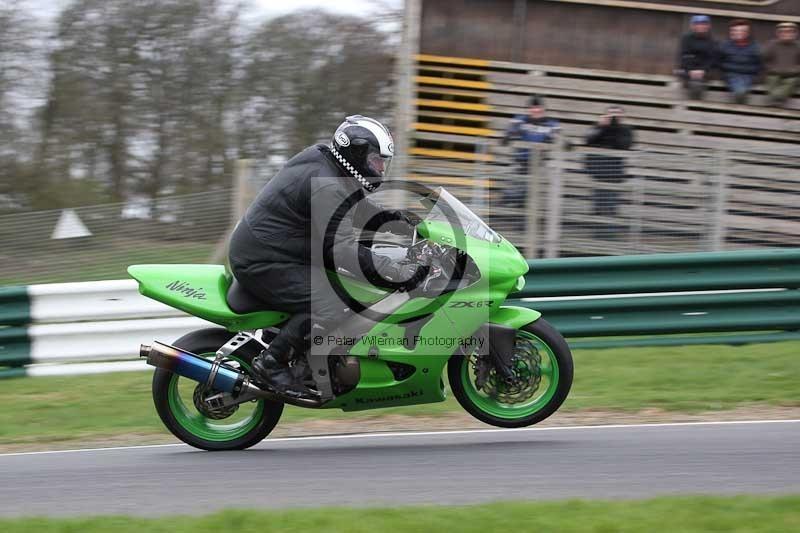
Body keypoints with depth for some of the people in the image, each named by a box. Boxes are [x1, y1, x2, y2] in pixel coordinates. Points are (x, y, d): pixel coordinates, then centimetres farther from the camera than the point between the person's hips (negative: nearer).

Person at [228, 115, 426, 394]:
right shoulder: (327, 187, -23)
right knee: (331, 308, -24)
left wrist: (394, 218, 10)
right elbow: (343, 249, -28)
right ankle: (271, 364, -15)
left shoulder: (320, 158, 9)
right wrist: (401, 273, -30)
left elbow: (355, 206, 24)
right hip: (263, 262, -11)